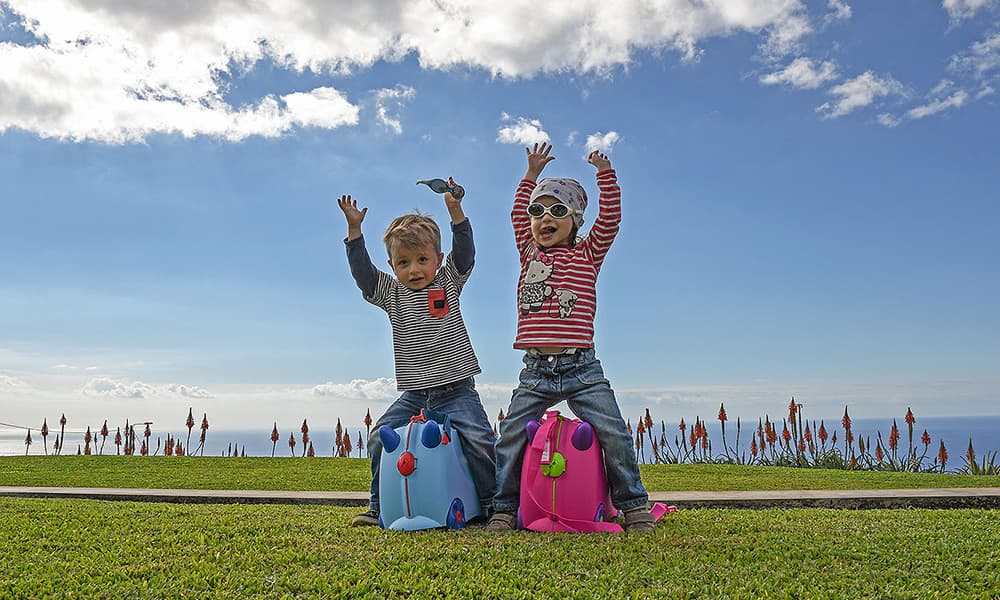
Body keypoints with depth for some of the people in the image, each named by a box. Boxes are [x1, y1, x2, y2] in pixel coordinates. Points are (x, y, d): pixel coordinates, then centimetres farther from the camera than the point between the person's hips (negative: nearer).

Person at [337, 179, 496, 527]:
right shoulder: (392, 295, 9)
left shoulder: (449, 282, 5)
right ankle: (380, 506, 12)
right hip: (414, 395, 3)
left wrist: (455, 211, -17)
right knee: (381, 438, -5)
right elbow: (362, 272, 1)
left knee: (478, 440, -16)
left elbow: (464, 253, -7)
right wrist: (354, 230, -6)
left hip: (457, 390, -2)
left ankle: (493, 502, 2)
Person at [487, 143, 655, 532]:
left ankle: (634, 506, 9)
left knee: (613, 434, -7)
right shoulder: (529, 254, 16)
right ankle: (504, 509, 11)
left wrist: (605, 175, 3)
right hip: (536, 372, 2)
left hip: (582, 369, -2)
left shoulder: (587, 255, 10)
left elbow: (610, 218, 4)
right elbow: (517, 215, 23)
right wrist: (532, 174, 25)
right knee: (511, 436, -3)